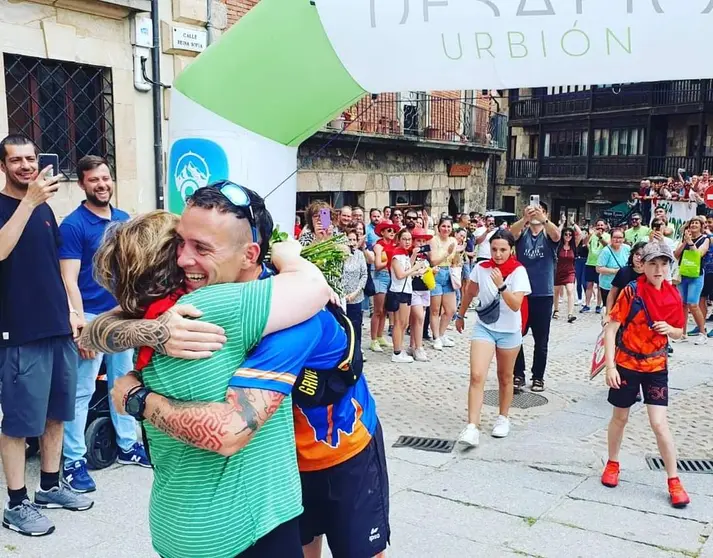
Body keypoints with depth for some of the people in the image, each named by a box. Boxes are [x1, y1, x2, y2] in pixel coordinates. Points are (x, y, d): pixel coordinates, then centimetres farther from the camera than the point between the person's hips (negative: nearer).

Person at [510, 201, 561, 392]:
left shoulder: (548, 235, 1)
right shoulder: (522, 233, 3)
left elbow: (557, 235, -23)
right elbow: (511, 233, -20)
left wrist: (542, 219, -41)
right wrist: (525, 218, -39)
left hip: (543, 295, -1)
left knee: (541, 341, 8)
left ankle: (538, 377, 20)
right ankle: (518, 374, 16)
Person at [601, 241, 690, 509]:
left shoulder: (673, 295, -2)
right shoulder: (632, 291, -14)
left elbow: (679, 332, 11)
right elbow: (611, 328, -15)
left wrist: (669, 329, -13)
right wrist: (610, 366, -22)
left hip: (656, 366, 2)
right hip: (626, 363, -2)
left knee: (659, 422, -3)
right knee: (620, 418, 13)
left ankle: (674, 481, 9)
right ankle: (612, 464, 34)